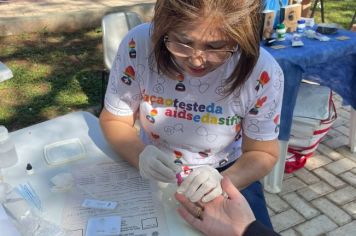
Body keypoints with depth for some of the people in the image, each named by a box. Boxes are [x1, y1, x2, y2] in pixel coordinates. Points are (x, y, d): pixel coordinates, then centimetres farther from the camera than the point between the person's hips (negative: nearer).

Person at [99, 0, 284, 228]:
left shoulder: (263, 72, -23)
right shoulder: (139, 45, -22)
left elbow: (263, 153, -10)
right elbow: (113, 120, -8)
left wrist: (224, 181, -29)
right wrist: (140, 154, -28)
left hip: (228, 173, 1)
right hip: (153, 173, 0)